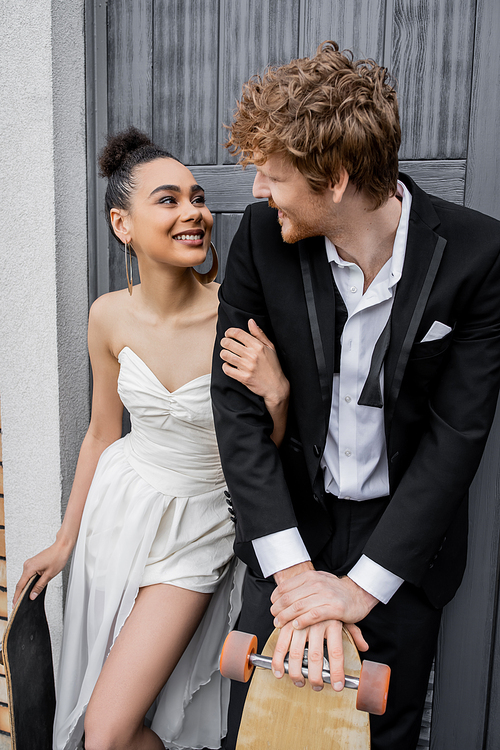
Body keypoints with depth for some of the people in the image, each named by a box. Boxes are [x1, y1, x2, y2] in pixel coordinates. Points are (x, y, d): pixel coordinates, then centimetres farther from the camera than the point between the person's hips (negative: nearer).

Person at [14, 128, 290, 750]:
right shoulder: (110, 316, -10)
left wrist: (275, 392, -34)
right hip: (120, 511, 4)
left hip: (197, 529, -4)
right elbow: (103, 431, 4)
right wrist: (65, 539, 13)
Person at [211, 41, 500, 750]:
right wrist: (292, 567, -18)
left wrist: (361, 584, -18)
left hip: (403, 539, 0)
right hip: (287, 525, 1)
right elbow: (237, 404, -12)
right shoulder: (264, 233, -12)